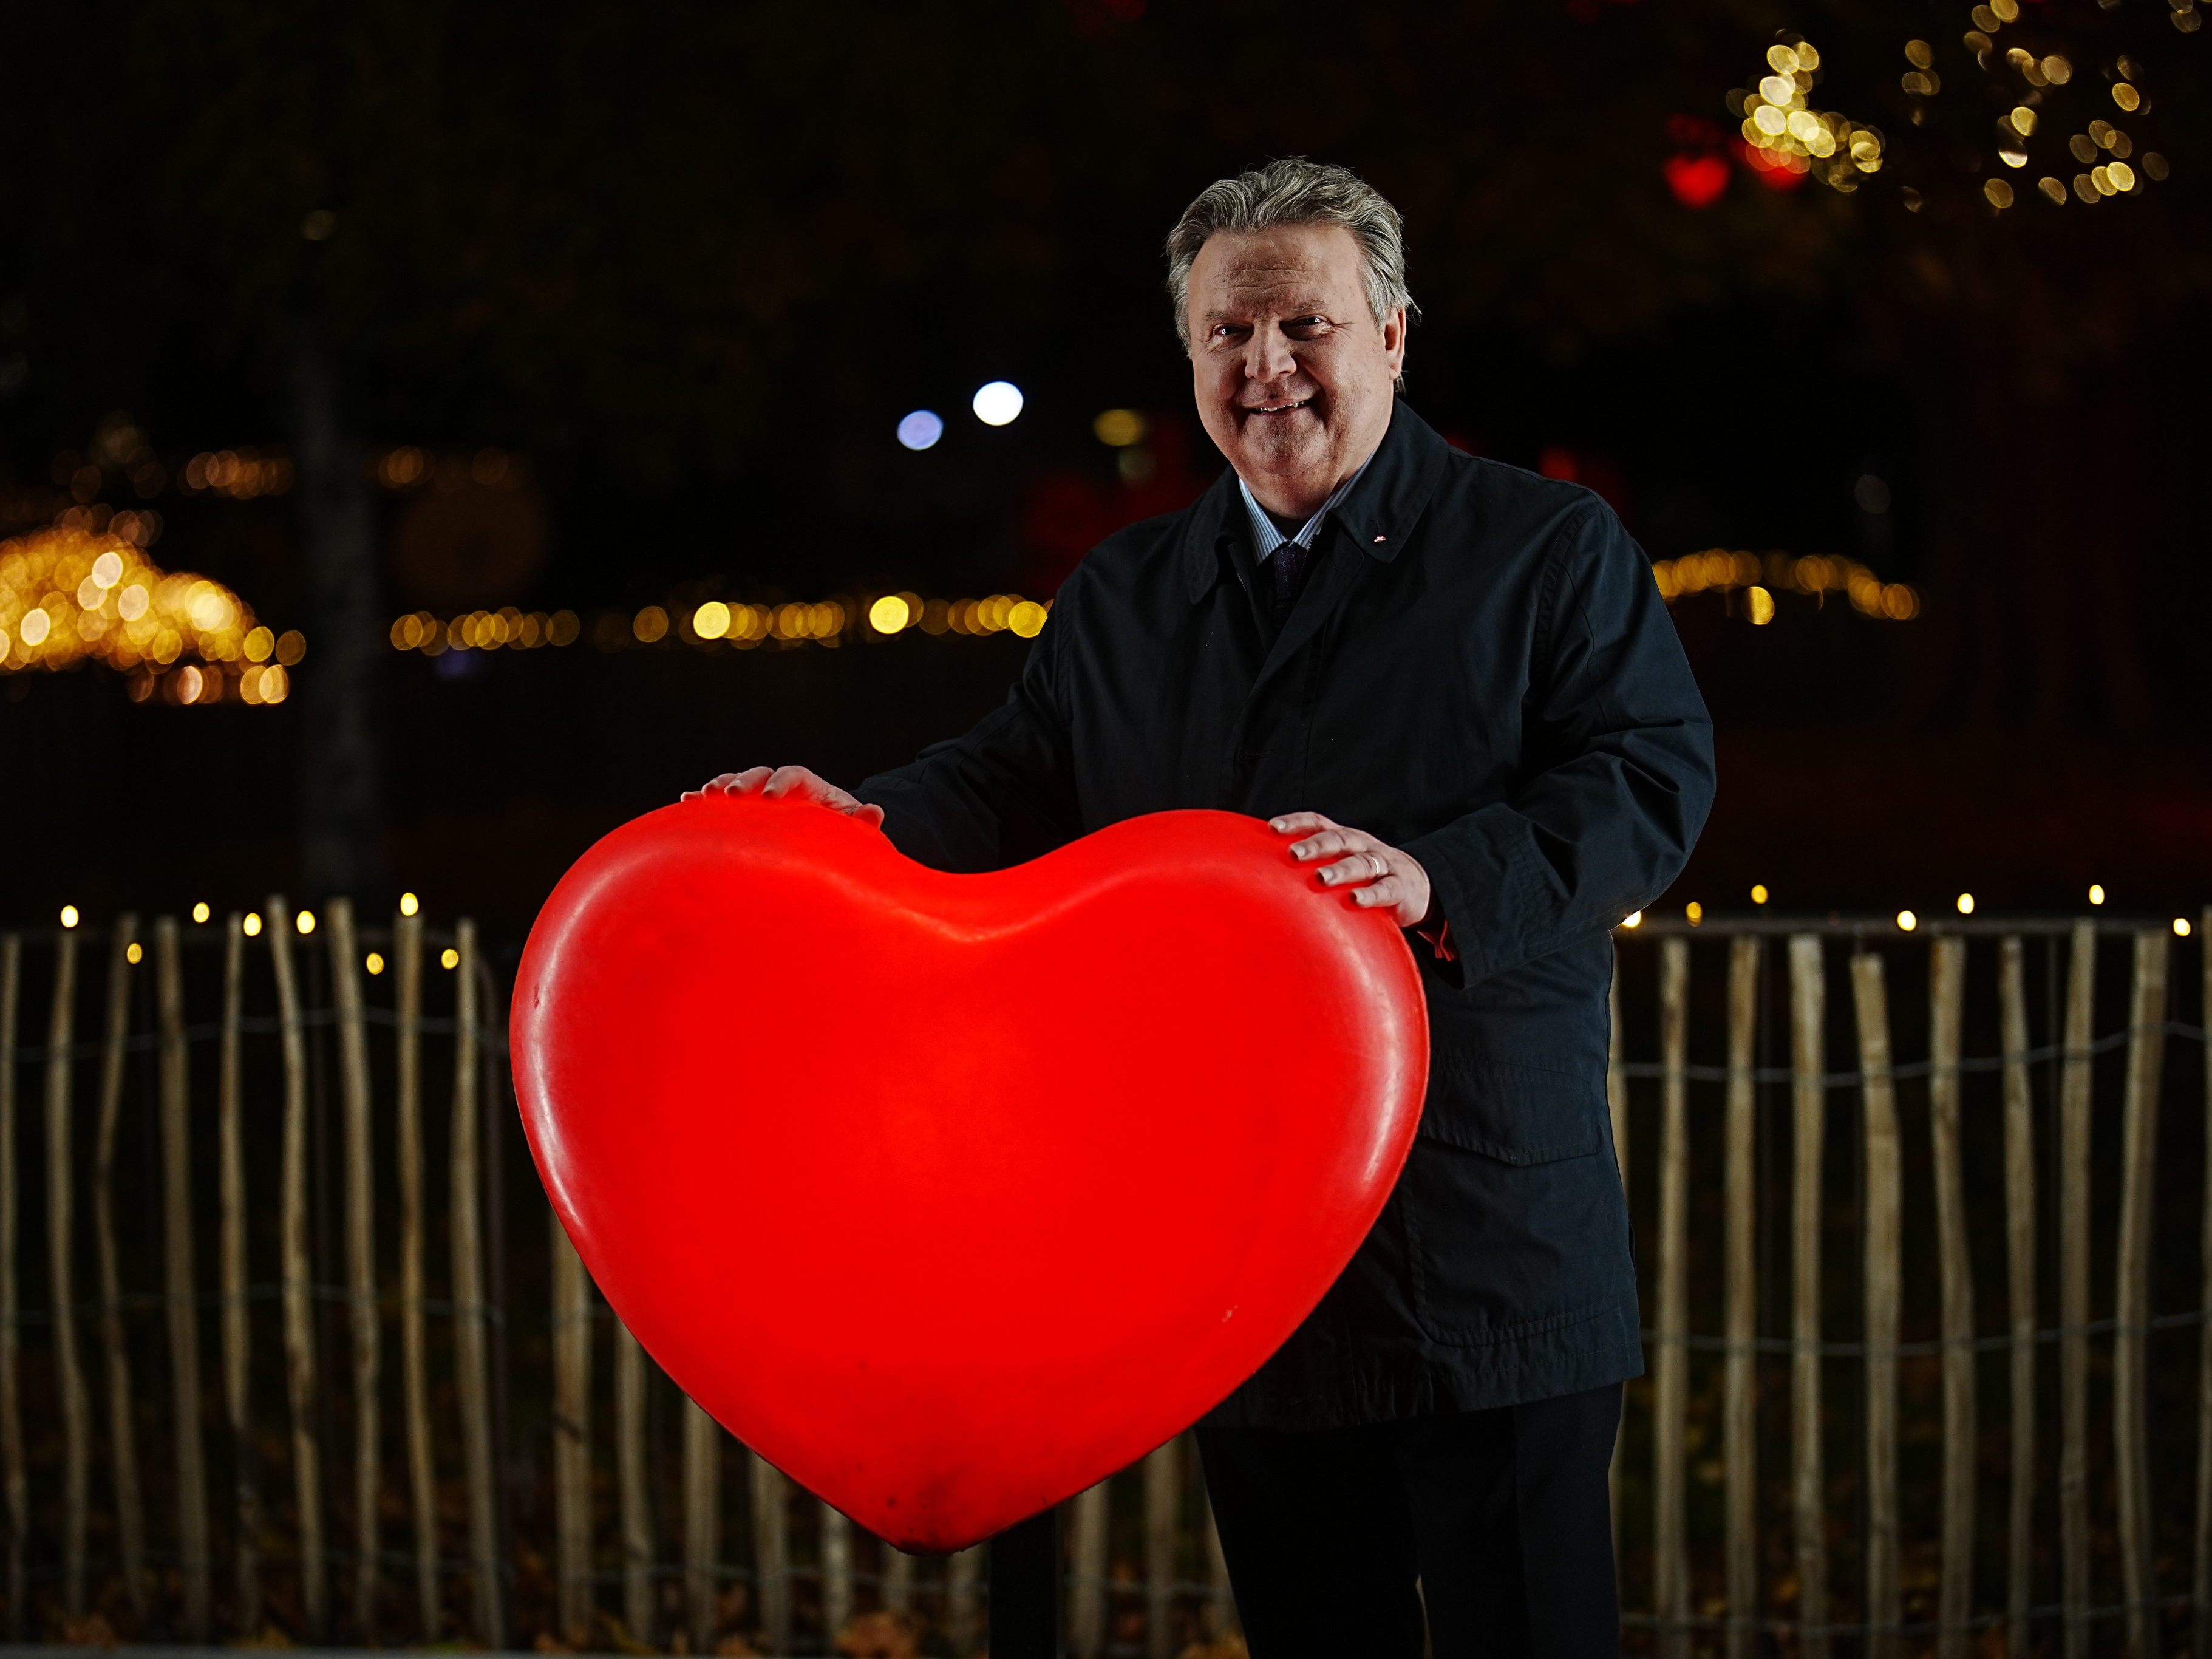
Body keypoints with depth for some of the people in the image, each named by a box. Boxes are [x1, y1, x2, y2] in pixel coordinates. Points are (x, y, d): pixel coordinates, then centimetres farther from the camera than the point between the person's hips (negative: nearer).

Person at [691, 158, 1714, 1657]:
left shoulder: (1549, 550, 0)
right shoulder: (1124, 598, 16)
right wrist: (869, 817, -9)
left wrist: (1440, 877, -25)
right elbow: (1019, 787, 13)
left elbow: (1653, 780, -9)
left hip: (1490, 1251, -4)